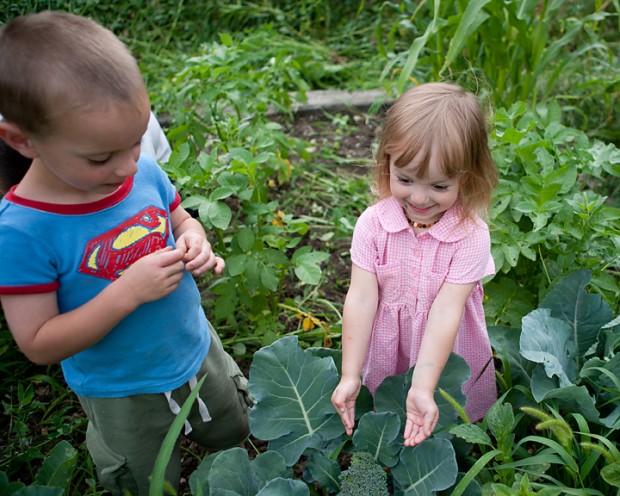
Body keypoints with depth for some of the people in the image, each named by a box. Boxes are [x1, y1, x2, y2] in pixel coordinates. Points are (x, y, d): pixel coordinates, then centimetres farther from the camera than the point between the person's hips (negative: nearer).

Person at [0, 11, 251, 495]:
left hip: (197, 350, 4)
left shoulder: (145, 171, -16)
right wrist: (127, 292, -34)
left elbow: (183, 221, 4)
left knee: (233, 434, 29)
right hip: (123, 394, -4)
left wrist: (196, 244, -20)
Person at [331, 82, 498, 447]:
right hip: (386, 349, 2)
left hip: (447, 353, -1)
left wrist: (422, 388, -31)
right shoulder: (373, 224, -18)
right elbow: (361, 298, -19)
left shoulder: (471, 235, -23)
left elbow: (445, 311, -27)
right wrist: (350, 376, -19)